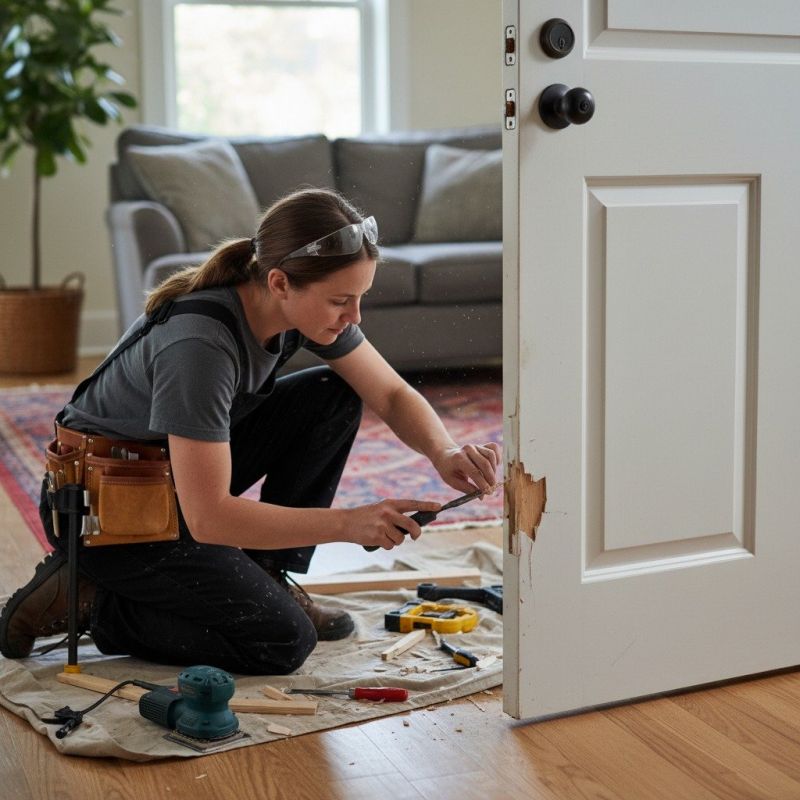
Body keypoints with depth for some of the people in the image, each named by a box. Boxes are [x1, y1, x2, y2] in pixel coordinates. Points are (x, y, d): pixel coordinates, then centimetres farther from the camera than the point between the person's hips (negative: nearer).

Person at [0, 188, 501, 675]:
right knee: (282, 641, -16)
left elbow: (394, 395, -2)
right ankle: (83, 598, -2)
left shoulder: (308, 304, -11)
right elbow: (208, 518, -34)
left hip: (186, 470, 8)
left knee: (334, 396, -6)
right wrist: (347, 523, -37)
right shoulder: (198, 344, -35)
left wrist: (445, 453, -22)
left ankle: (265, 577, 4)